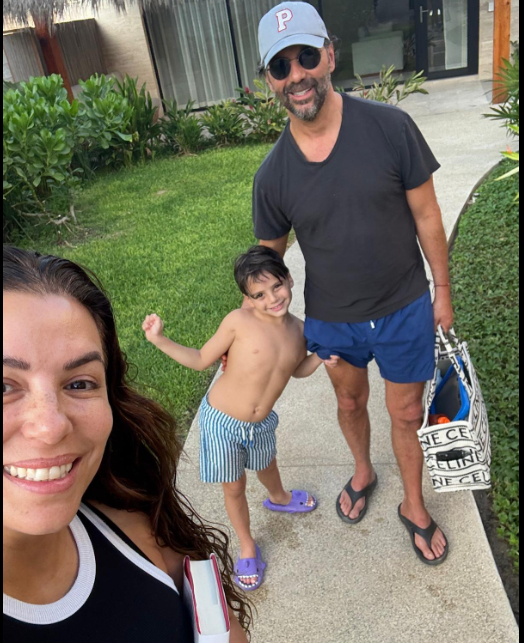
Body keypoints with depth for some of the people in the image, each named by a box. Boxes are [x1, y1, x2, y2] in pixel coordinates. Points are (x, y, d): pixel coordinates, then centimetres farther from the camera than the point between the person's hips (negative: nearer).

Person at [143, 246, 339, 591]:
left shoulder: (299, 329, -7)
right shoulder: (239, 321, -22)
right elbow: (202, 359, -12)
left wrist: (320, 358, -7)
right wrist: (160, 340, -21)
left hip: (261, 424, 4)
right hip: (221, 422, -4)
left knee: (267, 466, 32)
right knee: (234, 487, 14)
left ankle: (279, 498, 67)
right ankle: (248, 547, 40)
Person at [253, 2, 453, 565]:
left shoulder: (390, 128, -15)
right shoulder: (273, 174, -11)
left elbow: (425, 214, -6)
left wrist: (442, 290, -1)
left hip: (404, 309, -1)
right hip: (331, 318, 2)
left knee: (406, 415, 13)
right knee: (350, 401, 23)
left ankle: (414, 506, 40)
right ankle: (363, 472, 54)